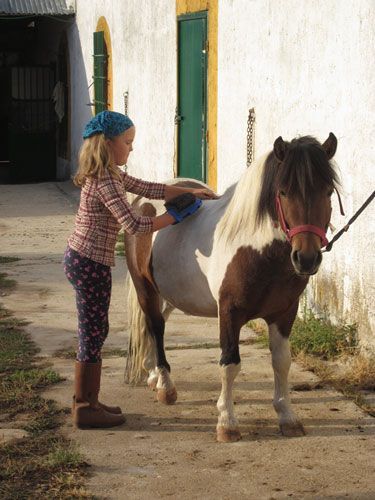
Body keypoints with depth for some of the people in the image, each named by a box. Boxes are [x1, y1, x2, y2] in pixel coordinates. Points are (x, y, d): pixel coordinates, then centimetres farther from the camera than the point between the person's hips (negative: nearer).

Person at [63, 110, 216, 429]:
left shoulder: (110, 175, 12)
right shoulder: (106, 181, -20)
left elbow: (148, 189, 17)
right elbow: (133, 225, -24)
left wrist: (191, 192, 10)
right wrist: (175, 217, -14)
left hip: (82, 260, 10)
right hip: (90, 265, -10)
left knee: (95, 332, 16)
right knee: (92, 333, -1)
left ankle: (88, 401, 24)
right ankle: (85, 408, 7)